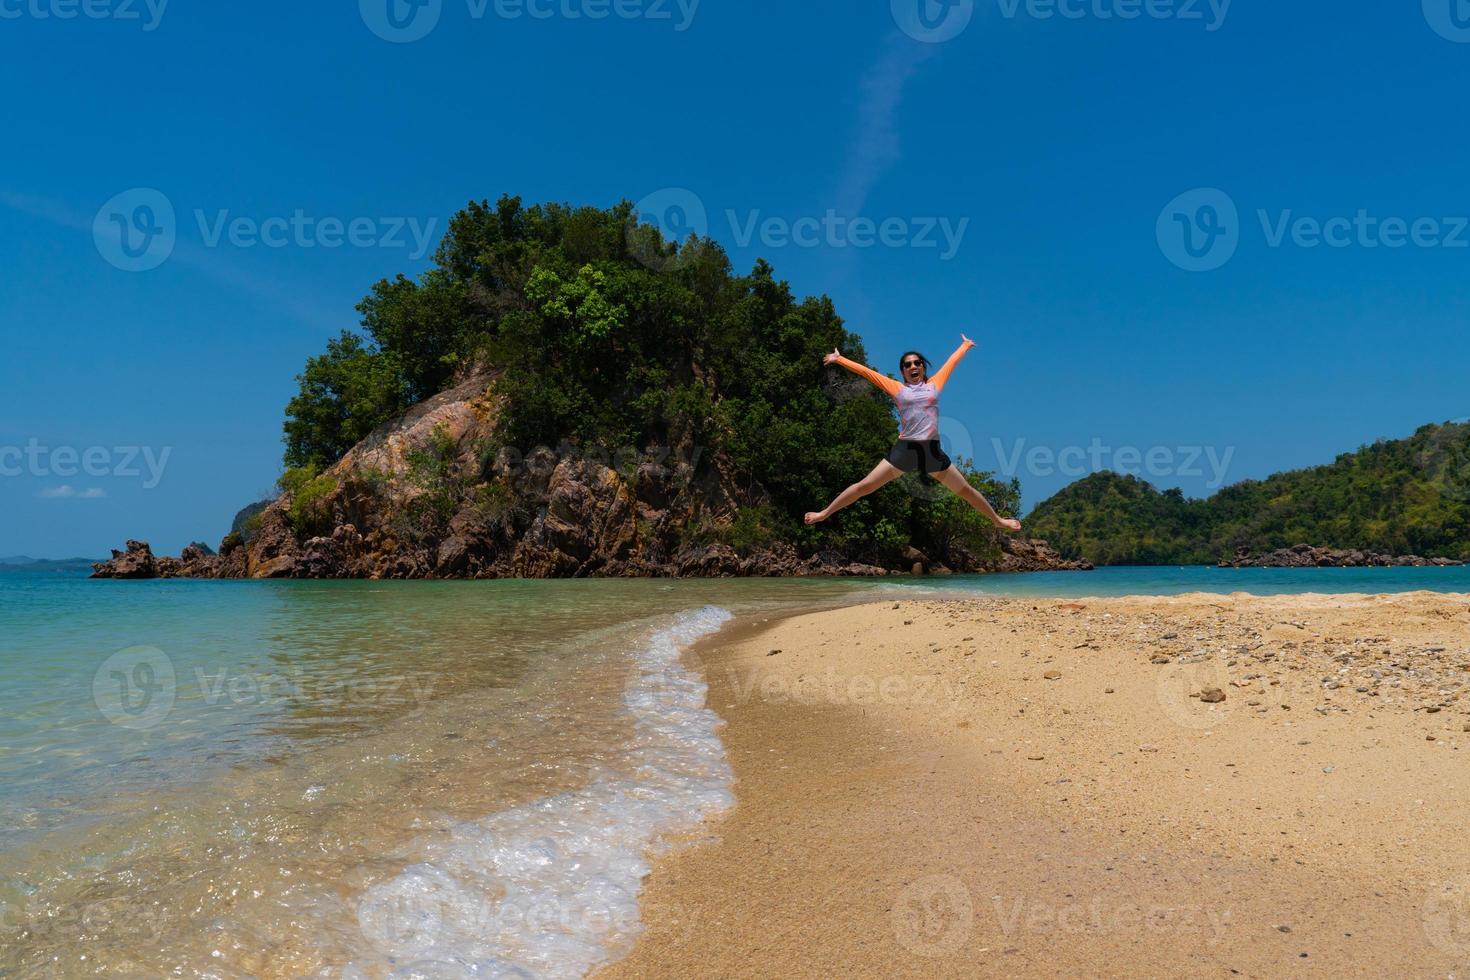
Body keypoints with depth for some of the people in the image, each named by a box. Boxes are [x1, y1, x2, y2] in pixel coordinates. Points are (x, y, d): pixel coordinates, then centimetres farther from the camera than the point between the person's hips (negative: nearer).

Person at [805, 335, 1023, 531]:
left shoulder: (934, 384, 11)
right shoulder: (897, 389, 8)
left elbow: (952, 361, 25)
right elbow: (866, 371, 10)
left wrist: (965, 345, 42)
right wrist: (839, 359, 14)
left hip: (932, 451, 2)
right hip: (904, 451, -1)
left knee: (966, 490, 13)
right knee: (864, 486, -1)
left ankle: (997, 520, 30)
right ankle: (825, 513, 8)